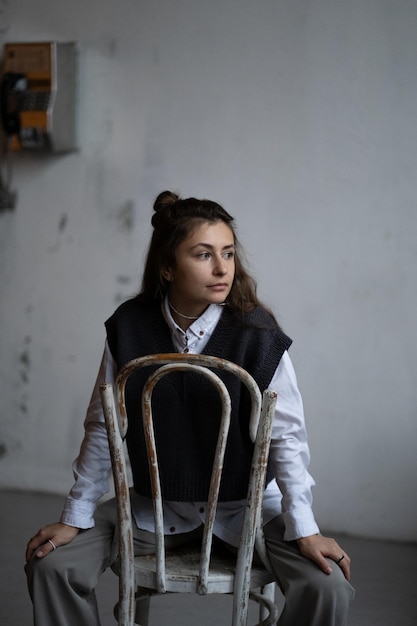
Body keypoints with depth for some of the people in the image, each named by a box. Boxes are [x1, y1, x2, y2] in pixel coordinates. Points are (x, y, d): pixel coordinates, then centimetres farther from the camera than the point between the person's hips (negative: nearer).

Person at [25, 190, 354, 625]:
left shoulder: (257, 335, -16)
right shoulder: (128, 328, -11)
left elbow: (285, 436, -12)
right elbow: (103, 429, -3)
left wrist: (304, 528, -16)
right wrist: (75, 517, -1)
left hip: (244, 506, -1)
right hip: (154, 504, 2)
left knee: (328, 586, -20)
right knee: (50, 564, -11)